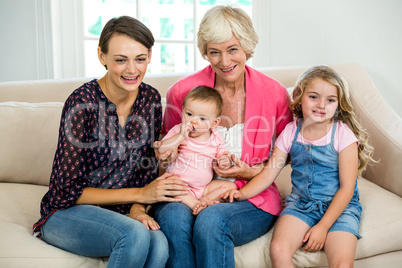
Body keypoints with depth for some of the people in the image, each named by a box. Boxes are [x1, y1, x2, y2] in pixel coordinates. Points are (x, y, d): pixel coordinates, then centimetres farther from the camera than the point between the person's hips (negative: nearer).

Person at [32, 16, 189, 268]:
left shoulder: (151, 99, -2)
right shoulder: (83, 103, -19)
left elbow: (147, 169, 7)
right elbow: (70, 190, -16)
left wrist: (136, 209, -12)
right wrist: (140, 194, -16)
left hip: (118, 211, 4)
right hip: (65, 212, -4)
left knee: (159, 245, -29)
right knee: (135, 235, -33)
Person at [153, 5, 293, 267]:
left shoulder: (274, 93, -3)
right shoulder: (182, 92, -2)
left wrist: (250, 172, -6)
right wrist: (165, 151, -7)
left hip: (251, 199, -1)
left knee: (212, 220, -34)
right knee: (173, 216, -33)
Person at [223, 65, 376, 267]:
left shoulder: (343, 134, -7)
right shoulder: (291, 132, 2)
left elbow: (346, 188, -8)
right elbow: (268, 173, 2)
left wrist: (322, 227, -14)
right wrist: (242, 193, -17)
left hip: (339, 206, -2)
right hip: (300, 203, 2)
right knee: (278, 251, -23)